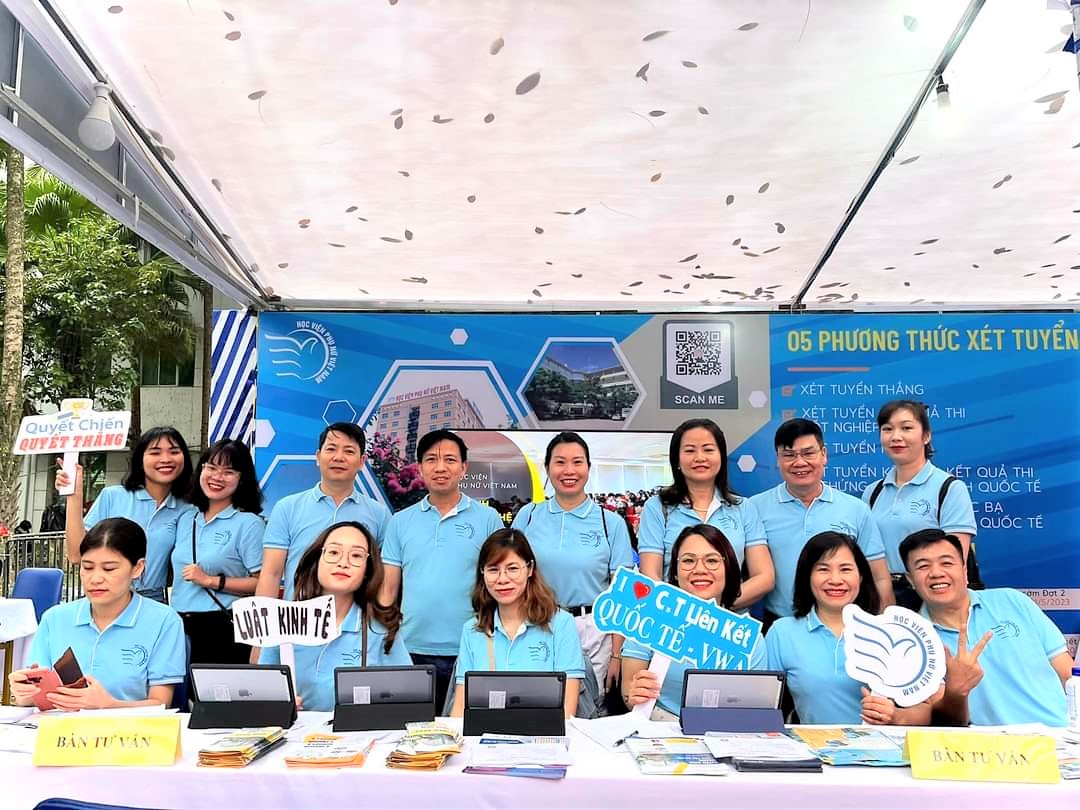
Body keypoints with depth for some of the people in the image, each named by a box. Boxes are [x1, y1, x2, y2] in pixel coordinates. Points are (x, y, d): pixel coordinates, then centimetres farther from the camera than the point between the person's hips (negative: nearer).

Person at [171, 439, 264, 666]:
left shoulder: (248, 523, -7)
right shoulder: (186, 519, 12)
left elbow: (262, 583, -14)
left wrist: (211, 580, -15)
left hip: (222, 629, -5)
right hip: (179, 628, 6)